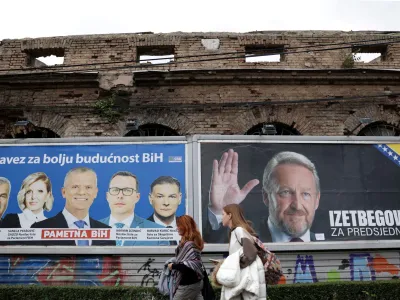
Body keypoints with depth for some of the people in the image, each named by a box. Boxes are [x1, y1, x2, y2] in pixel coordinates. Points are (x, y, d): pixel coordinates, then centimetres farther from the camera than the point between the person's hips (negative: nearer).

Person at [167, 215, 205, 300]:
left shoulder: (188, 244, -22)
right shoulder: (194, 240, 6)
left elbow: (190, 265, -29)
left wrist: (173, 266, -16)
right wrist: (175, 263, 9)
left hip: (187, 284, -9)